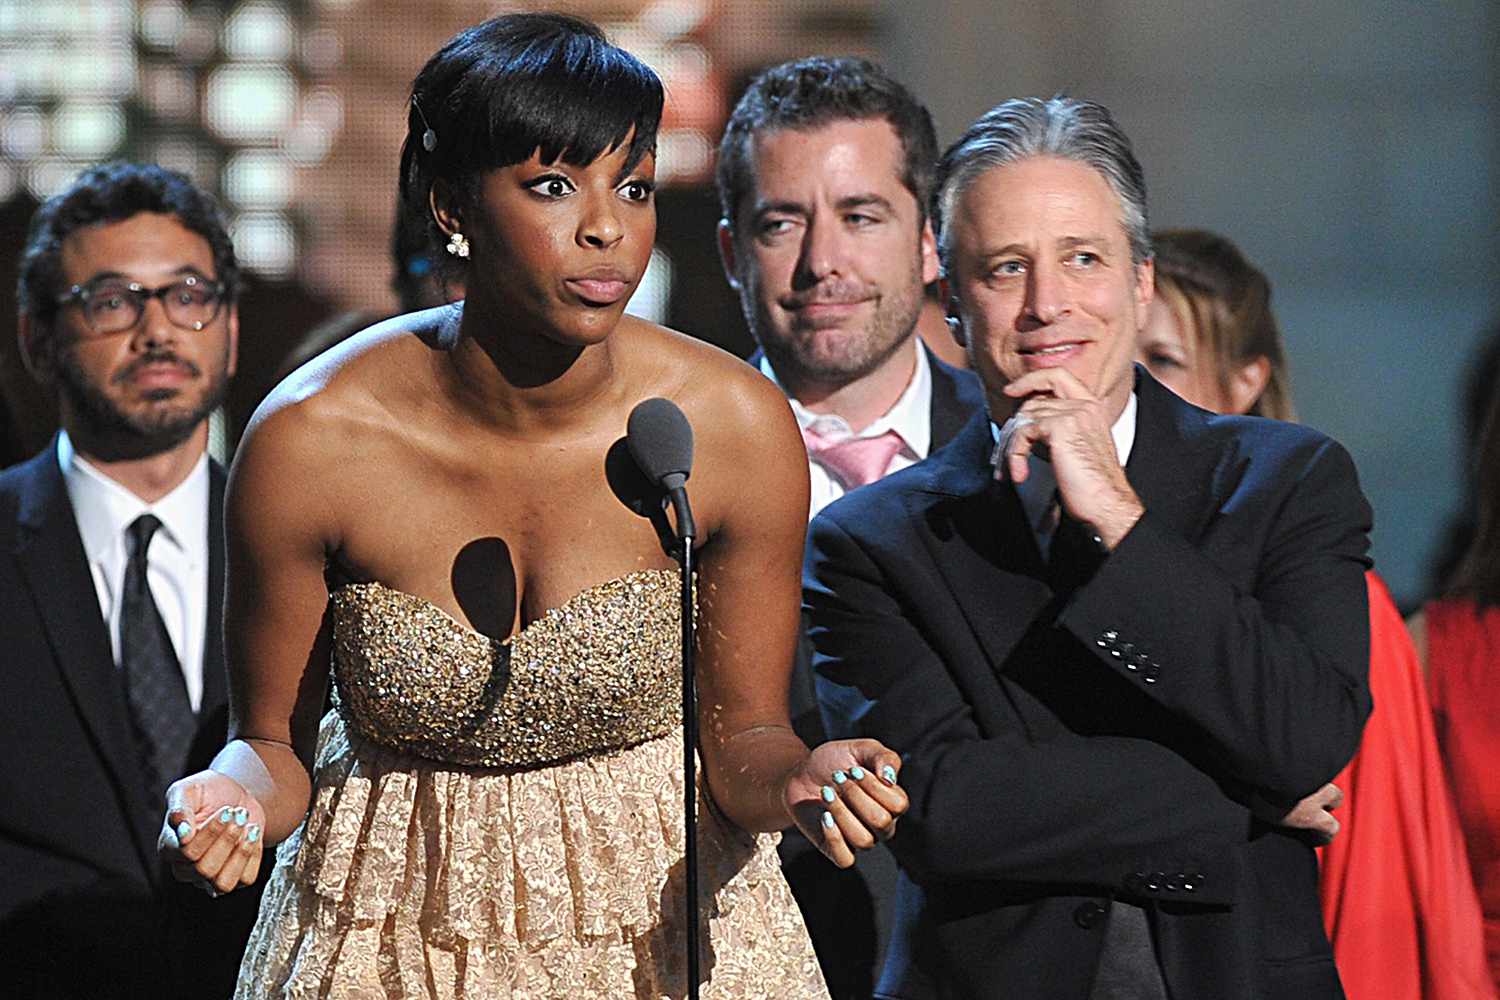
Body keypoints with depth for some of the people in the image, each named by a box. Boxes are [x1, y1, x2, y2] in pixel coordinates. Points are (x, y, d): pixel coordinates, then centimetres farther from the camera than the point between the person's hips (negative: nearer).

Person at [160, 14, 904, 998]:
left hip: (665, 918, 1)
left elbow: (740, 733, -6)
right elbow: (274, 741, -7)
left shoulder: (737, 426, -17)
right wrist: (231, 799, -28)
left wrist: (795, 781, -27)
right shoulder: (310, 439, -19)